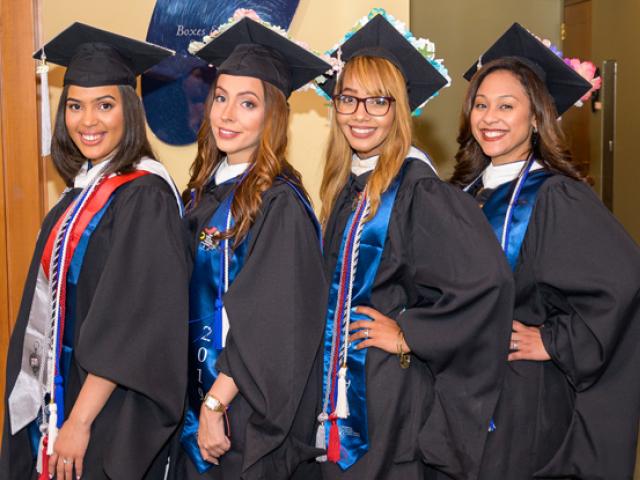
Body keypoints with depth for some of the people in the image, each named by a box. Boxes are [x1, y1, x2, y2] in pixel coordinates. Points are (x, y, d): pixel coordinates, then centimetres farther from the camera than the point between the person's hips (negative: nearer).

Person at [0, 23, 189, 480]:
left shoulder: (145, 197, -18)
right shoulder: (82, 189, 6)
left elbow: (133, 326, -22)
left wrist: (80, 421, -20)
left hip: (113, 419, -7)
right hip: (63, 395, 8)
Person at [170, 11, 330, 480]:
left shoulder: (280, 203, -17)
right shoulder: (208, 190, 5)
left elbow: (270, 325, -19)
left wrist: (216, 405, -18)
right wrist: (198, 404, 7)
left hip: (251, 412, -7)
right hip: (200, 398, 7)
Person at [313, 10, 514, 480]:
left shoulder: (417, 187, -16)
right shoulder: (346, 186, 7)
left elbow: (487, 279, -27)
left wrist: (409, 334, -18)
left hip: (395, 395, -7)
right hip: (344, 385, 8)